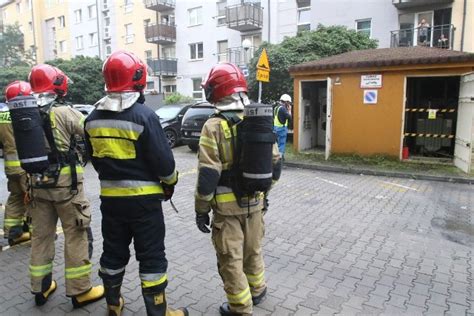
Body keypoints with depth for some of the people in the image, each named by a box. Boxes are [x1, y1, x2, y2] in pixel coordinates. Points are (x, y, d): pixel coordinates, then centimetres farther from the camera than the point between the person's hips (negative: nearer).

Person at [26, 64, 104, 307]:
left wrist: (27, 186, 17)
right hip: (65, 184, -6)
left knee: (41, 236, 16)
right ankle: (80, 291, 13)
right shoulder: (63, 112, -15)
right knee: (75, 237, 4)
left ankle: (41, 288, 30)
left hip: (38, 184, 7)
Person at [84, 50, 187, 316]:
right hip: (143, 198, -6)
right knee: (151, 256, 6)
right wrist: (171, 181, 3)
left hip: (110, 197, 6)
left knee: (113, 252, 20)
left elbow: (95, 158, 12)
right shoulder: (144, 115, -17)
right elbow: (163, 159, -16)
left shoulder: (94, 118, 2)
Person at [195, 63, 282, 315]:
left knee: (231, 260, 10)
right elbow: (275, 163, 6)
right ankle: (257, 291, 44)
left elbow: (208, 175, -19)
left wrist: (201, 209, -9)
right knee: (253, 250, 25)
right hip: (254, 202, 6)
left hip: (226, 205, -6)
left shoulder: (214, 127, -16)